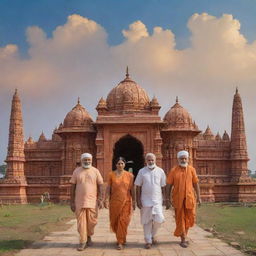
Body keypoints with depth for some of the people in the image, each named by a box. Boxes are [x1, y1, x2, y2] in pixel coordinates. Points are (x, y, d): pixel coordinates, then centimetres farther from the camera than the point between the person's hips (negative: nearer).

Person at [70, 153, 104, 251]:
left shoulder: (95, 171, 2)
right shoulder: (76, 171, 3)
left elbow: (100, 186, 1)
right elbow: (73, 187, 3)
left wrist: (101, 200, -7)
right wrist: (72, 202, 0)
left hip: (92, 201, 0)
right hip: (79, 201, 0)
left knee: (92, 221, 5)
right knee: (81, 222, 0)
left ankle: (89, 236, 31)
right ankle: (83, 241, 11)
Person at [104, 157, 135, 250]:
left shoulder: (129, 175, 0)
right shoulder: (111, 174, 0)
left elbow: (132, 189, 3)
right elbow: (108, 188, 0)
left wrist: (134, 201, 2)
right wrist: (106, 200, -7)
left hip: (126, 202, -1)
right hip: (114, 202, 1)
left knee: (123, 221, -5)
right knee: (114, 221, 9)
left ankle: (120, 242, 5)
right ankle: (121, 237, 34)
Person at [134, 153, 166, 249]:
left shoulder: (160, 171, 4)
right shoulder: (142, 171, 2)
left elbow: (163, 187, 7)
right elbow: (138, 187, 2)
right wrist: (138, 200, -3)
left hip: (157, 200, 0)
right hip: (145, 201, 0)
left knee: (159, 219, -11)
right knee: (146, 221, 5)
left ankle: (153, 235, 16)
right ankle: (148, 241, 18)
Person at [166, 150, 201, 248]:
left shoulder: (191, 170, 3)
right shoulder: (174, 171, -2)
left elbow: (196, 184, 8)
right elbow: (169, 186, 0)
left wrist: (198, 197, 3)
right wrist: (167, 200, -3)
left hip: (189, 198, 2)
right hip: (178, 199, -2)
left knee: (189, 218, 8)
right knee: (180, 219, 4)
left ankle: (184, 235, 30)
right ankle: (183, 240, 14)